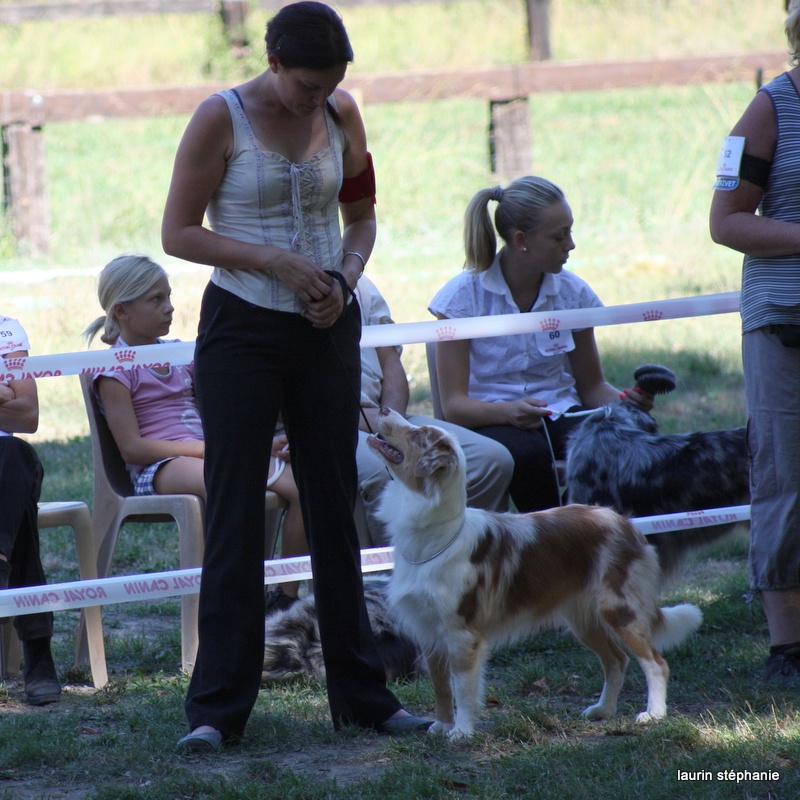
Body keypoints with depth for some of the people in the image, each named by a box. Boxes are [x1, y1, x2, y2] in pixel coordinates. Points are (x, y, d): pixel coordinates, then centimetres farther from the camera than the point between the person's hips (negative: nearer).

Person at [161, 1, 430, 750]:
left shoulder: (341, 114, 2)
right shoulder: (221, 118, -10)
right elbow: (178, 232, -9)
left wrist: (344, 278, -6)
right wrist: (274, 261, -19)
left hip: (326, 330, 4)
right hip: (242, 329, -4)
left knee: (335, 507, 9)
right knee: (235, 515, -5)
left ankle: (362, 695, 16)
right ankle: (216, 707, -2)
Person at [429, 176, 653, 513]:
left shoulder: (573, 293, 5)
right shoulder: (463, 296, -7)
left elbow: (591, 385, 14)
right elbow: (453, 403, -9)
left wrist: (625, 400, -10)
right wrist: (506, 411, -30)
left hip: (561, 415, 3)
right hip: (491, 422, -3)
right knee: (526, 453, -38)